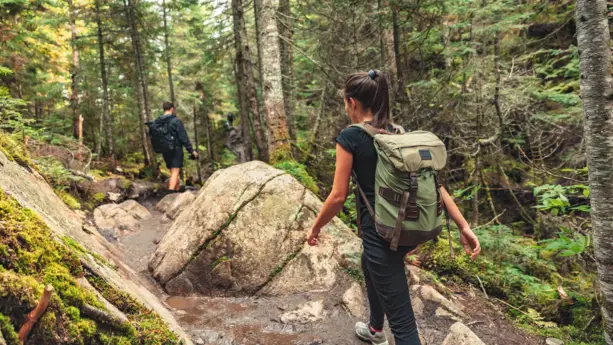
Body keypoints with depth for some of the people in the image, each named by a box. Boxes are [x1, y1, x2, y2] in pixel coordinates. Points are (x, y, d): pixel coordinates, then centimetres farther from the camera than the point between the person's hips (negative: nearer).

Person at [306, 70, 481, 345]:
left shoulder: (350, 137, -13)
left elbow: (338, 196, -12)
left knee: (402, 321, -1)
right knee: (370, 266, 36)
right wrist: (463, 225, 2)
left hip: (381, 233, -8)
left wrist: (315, 228, 4)